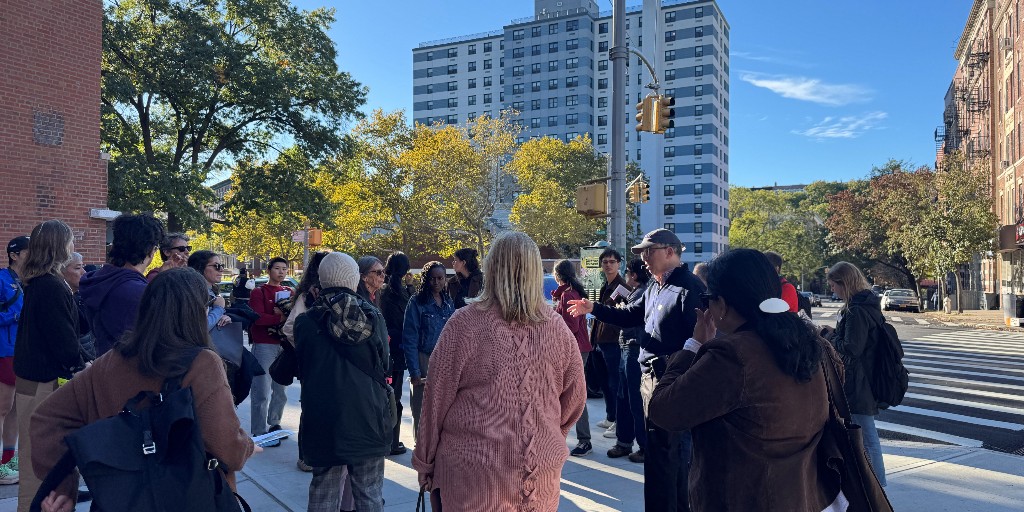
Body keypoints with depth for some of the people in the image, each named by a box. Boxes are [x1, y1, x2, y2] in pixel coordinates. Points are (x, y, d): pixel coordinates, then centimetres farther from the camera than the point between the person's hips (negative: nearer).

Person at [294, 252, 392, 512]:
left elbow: (300, 370, 5)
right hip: (368, 419, 0)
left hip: (323, 422, 0)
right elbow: (384, 366, 3)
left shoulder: (306, 322, -7)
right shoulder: (373, 318, -6)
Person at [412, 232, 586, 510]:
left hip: (474, 475, -2)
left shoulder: (465, 323, -13)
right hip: (542, 473, 3)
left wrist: (425, 461, 7)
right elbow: (575, 397, 6)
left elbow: (437, 398, -7)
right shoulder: (557, 327, -4)